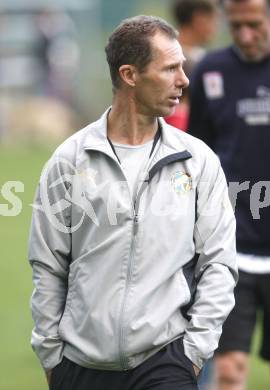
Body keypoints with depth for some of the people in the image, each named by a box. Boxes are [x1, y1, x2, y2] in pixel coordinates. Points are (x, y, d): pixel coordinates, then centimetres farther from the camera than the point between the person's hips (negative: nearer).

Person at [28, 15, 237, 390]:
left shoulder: (198, 160, 3)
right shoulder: (69, 160, 1)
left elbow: (218, 264, 3)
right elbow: (48, 268, 5)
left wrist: (195, 352, -4)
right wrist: (51, 354, 3)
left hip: (164, 359, 0)